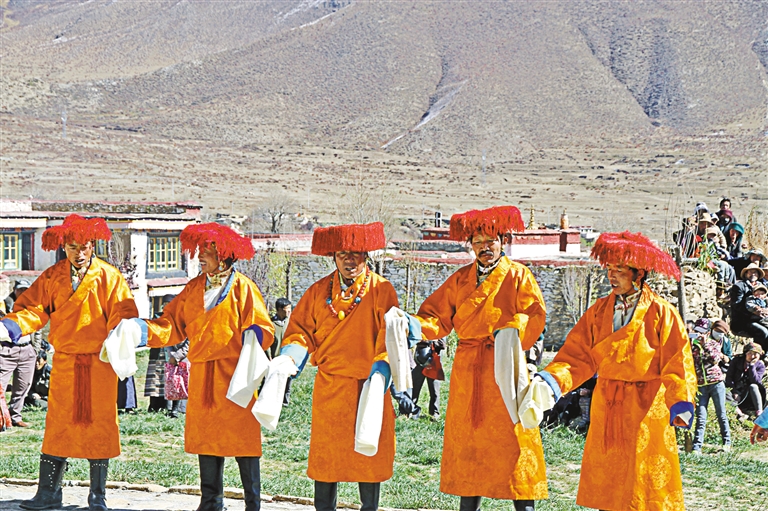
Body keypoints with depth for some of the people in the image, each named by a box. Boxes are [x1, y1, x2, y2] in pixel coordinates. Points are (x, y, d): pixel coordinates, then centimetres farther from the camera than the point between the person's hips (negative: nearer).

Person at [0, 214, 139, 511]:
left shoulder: (109, 277, -2)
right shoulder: (52, 278, 5)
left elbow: (123, 316, -6)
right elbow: (33, 309, 0)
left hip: (100, 364, -2)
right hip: (65, 363, 2)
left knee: (99, 427, 3)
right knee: (57, 427, 4)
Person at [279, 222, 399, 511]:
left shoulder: (381, 290, -2)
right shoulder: (319, 291, 7)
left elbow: (390, 336, -6)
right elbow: (301, 329, 10)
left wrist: (381, 370, -20)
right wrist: (288, 359, -8)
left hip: (367, 388, -2)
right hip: (329, 387, 2)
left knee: (369, 454, 2)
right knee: (325, 454, 5)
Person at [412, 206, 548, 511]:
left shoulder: (518, 276, 4)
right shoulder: (460, 280, 14)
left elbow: (535, 316, -7)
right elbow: (438, 317, 10)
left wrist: (510, 333, -25)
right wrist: (415, 327, -10)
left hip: (504, 369, -4)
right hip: (467, 371, 4)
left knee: (512, 439, -7)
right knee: (467, 437, 6)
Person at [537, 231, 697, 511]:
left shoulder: (662, 313, -6)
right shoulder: (599, 311, 6)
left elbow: (677, 365, -10)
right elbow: (578, 356, -1)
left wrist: (680, 405, -23)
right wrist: (551, 380, -18)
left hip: (646, 407, -4)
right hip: (606, 406, 4)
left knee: (647, 484, -1)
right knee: (606, 485, 6)